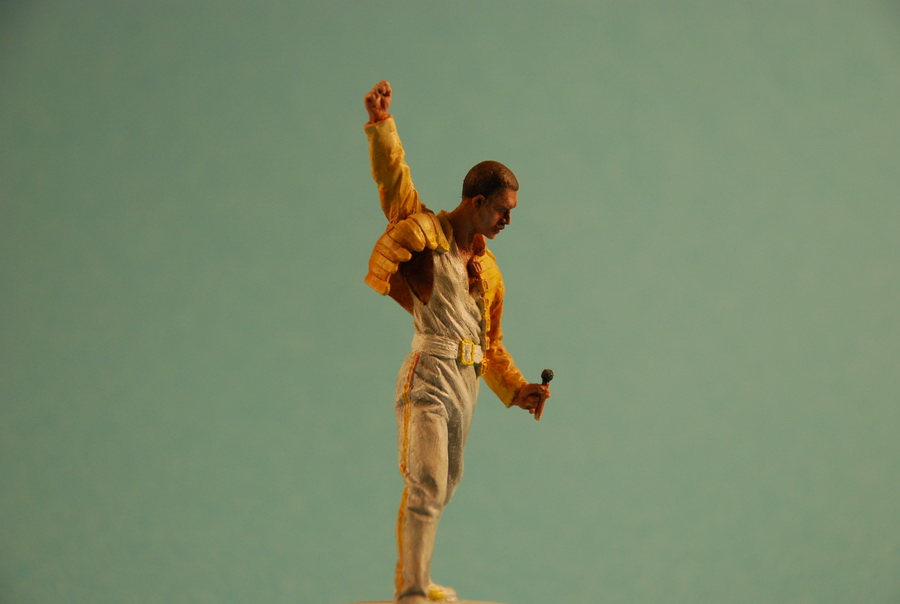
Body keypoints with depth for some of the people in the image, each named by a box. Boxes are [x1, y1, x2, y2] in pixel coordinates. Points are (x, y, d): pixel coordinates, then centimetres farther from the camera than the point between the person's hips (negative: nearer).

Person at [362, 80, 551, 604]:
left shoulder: (489, 271, 20)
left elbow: (492, 344, 23)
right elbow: (393, 177, -9)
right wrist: (382, 124, -20)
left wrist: (518, 389, 14)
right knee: (426, 485, -12)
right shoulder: (425, 228, 1)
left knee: (444, 487, 13)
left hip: (467, 382, 8)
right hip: (428, 373, -8)